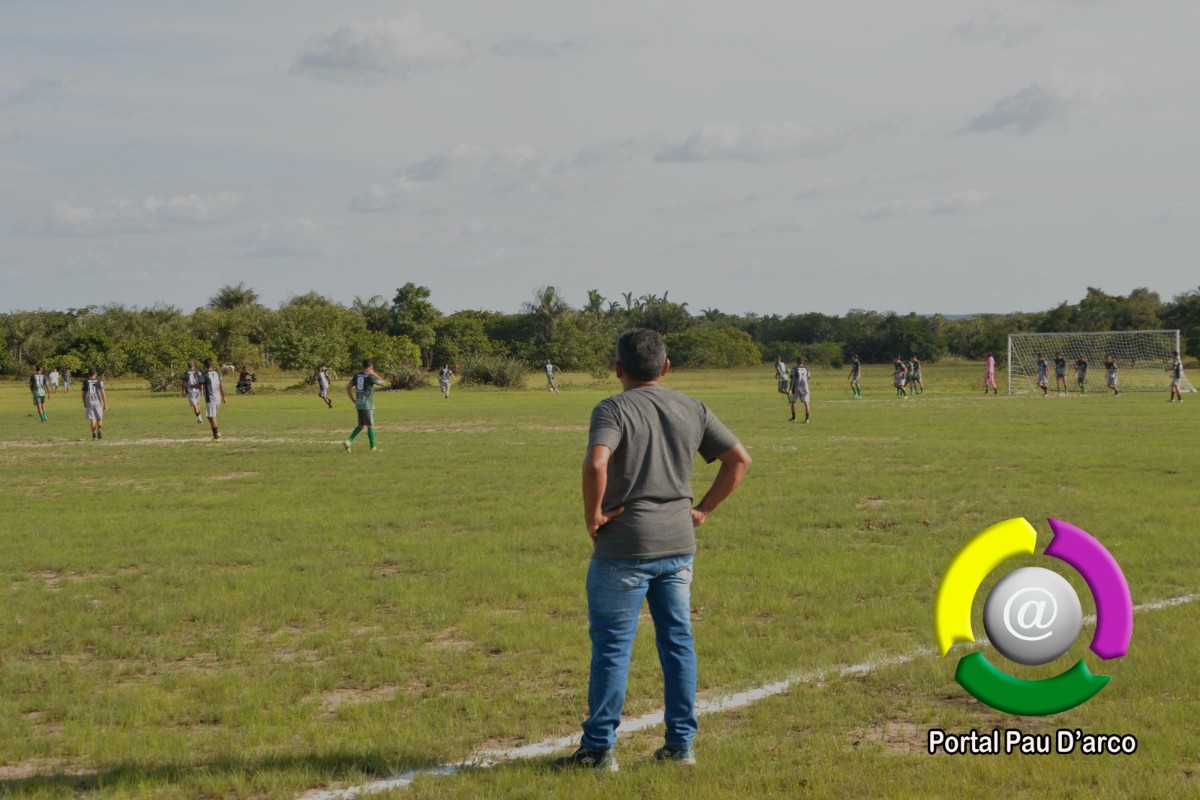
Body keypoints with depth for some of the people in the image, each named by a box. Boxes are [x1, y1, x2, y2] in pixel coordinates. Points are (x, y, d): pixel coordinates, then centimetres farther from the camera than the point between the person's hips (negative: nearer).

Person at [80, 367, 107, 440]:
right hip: (98, 403, -1)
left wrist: (84, 404, 18)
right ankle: (99, 429, -14)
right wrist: (105, 404, 1)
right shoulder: (99, 381, -3)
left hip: (89, 403, 1)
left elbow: (83, 393, 6)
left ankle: (94, 434, 2)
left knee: (92, 420, 7)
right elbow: (103, 393, -5)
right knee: (99, 419, 12)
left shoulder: (85, 381, 1)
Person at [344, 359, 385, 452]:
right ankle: (373, 447, 10)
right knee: (370, 426, 4)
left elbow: (348, 387, 10)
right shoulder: (370, 377, -14)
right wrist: (374, 374, 5)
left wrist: (354, 400, 14)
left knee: (361, 425, 16)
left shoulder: (357, 376, 6)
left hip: (359, 405, 6)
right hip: (368, 405, -6)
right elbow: (382, 383, -2)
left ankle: (349, 441, -1)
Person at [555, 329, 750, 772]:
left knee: (612, 645, 2)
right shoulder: (693, 410, 7)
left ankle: (599, 748, 7)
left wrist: (592, 515, -14)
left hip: (623, 548, -5)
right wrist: (703, 509, 10)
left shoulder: (613, 409, -10)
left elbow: (596, 462, -27)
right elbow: (739, 459, 7)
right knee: (678, 641, 12)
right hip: (678, 543, 5)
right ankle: (681, 743, 16)